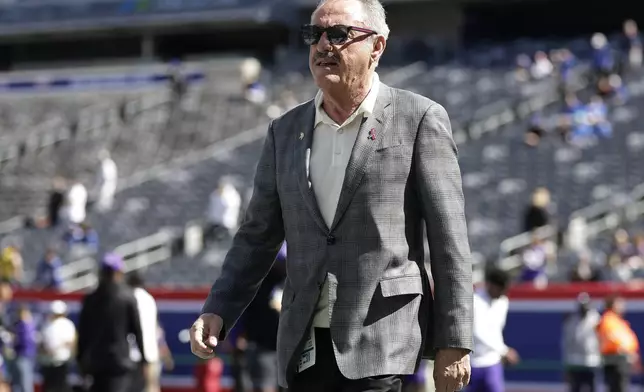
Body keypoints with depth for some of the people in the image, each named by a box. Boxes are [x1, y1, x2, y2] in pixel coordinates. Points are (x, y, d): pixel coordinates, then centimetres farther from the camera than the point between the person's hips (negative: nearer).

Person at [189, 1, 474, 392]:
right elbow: (258, 237, 16)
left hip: (380, 340, -5)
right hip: (304, 345, 5)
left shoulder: (419, 119, -1)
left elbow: (449, 239, -3)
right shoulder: (286, 131, 14)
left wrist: (454, 343, -6)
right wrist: (217, 312, 1)